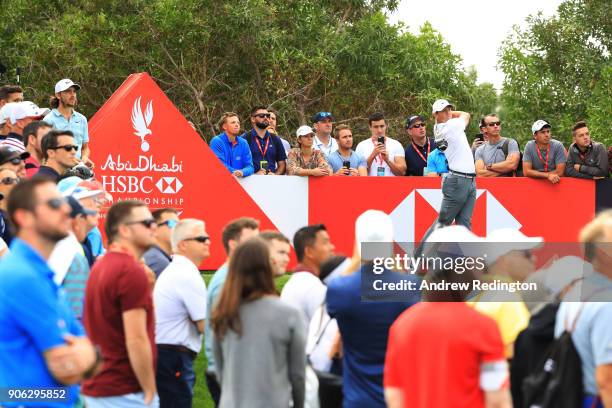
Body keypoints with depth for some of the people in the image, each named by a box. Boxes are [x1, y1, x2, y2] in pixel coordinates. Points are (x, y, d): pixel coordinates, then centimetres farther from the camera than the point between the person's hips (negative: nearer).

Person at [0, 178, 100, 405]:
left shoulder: (42, 275, 11)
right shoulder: (25, 277, -18)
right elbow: (68, 373, -20)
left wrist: (88, 354, -12)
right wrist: (88, 354, -1)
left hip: (59, 403, 9)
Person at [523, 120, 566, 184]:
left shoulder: (558, 146, -9)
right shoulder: (529, 146, -7)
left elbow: (560, 172, -13)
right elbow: (526, 172, -14)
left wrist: (536, 174, -13)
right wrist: (547, 175, -24)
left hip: (554, 182, 2)